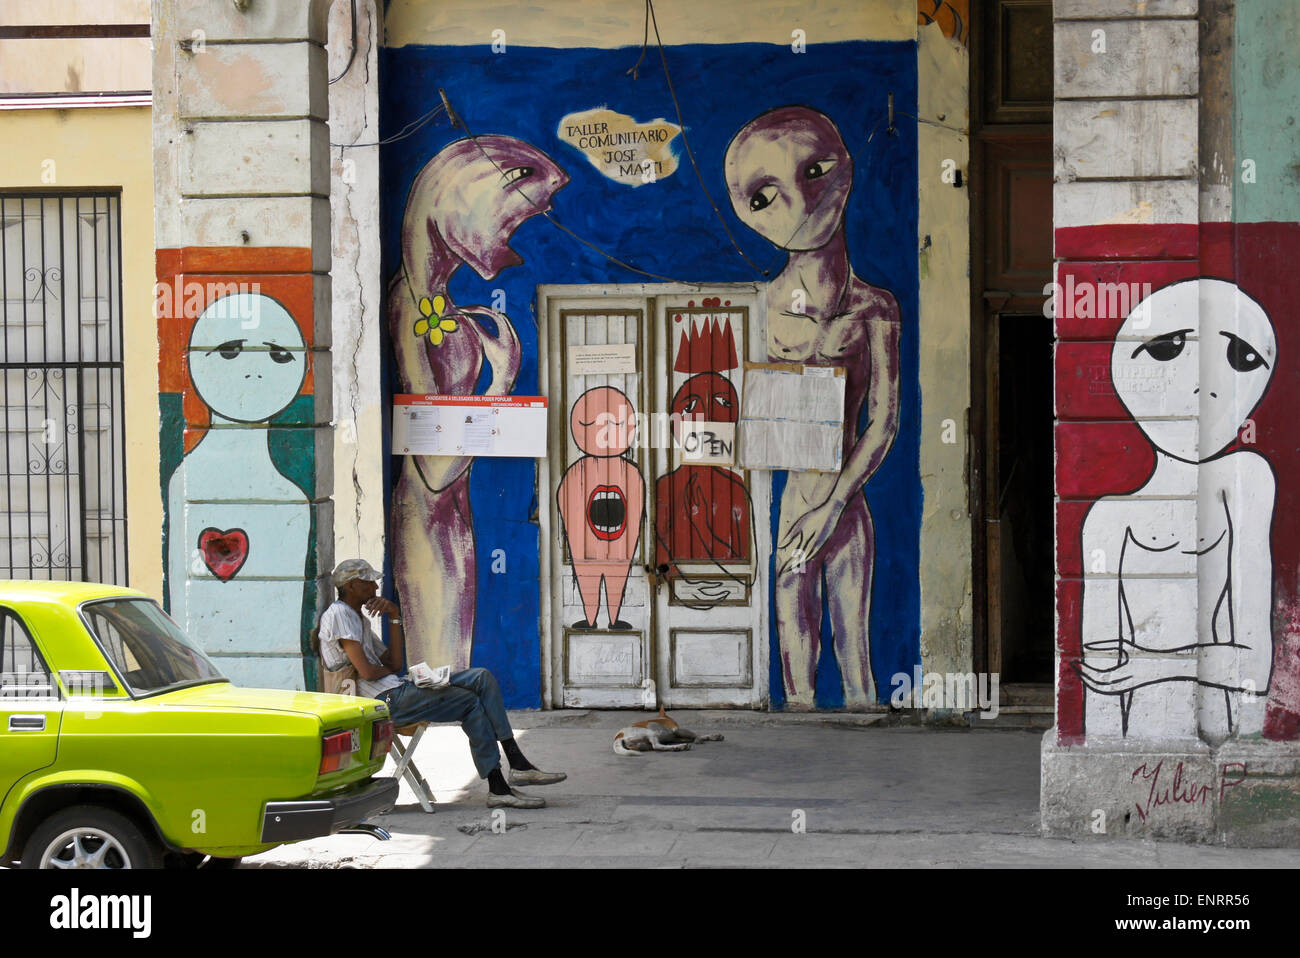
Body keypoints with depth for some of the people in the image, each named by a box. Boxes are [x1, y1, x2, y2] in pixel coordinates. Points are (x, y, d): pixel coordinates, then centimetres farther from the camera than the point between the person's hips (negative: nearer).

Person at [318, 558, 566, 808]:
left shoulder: (359, 619, 24)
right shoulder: (337, 615, -8)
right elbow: (367, 672, -18)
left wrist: (394, 617, 11)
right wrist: (388, 670, 4)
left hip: (396, 689, 10)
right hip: (386, 701, -10)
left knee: (481, 678, 0)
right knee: (472, 703, -12)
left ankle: (518, 764, -7)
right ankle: (497, 788, -9)